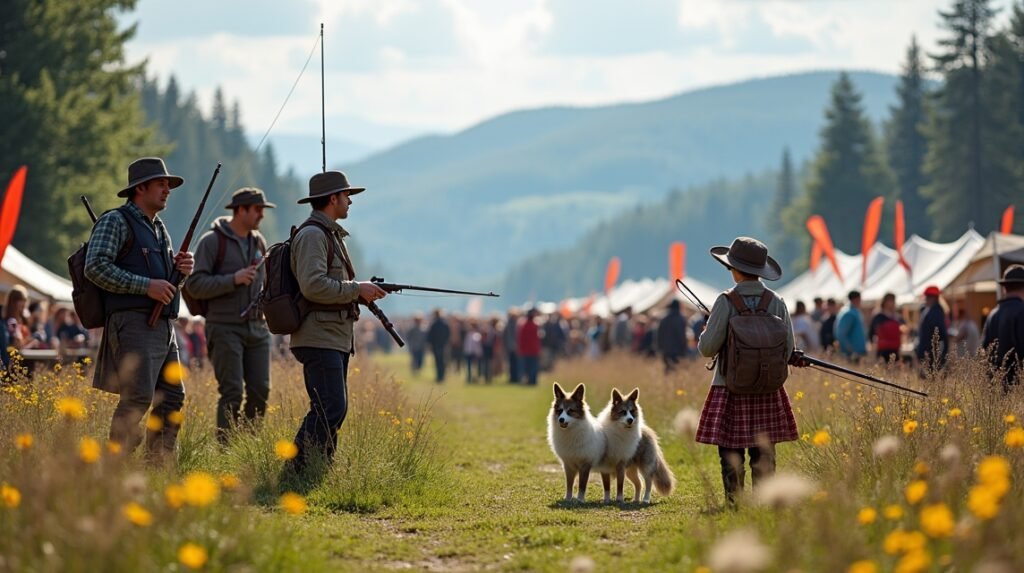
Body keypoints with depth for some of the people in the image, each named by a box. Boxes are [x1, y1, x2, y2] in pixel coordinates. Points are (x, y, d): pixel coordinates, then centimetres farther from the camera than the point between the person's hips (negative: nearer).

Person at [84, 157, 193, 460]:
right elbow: (95, 267, -16)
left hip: (163, 327, 9)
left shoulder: (158, 228, 23)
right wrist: (146, 285, -19)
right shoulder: (115, 222, -4)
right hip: (133, 324, -9)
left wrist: (181, 268, 7)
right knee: (138, 397, -17)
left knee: (172, 397, 6)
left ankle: (158, 464, 13)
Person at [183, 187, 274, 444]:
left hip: (257, 327, 6)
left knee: (260, 391, 1)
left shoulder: (259, 241, 13)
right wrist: (233, 280, -20)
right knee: (232, 394, -10)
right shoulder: (212, 241, -6)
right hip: (225, 328, -6)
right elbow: (194, 285, -12)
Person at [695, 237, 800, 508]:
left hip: (731, 389, -4)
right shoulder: (775, 302, 0)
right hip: (767, 390, 4)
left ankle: (735, 504, 0)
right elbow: (789, 348, 2)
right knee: (763, 453, 9)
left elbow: (708, 347, -12)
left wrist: (704, 337, 11)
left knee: (731, 453, 1)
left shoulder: (726, 302, -12)